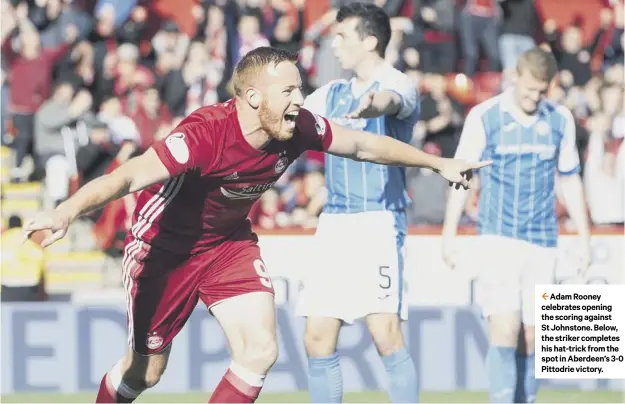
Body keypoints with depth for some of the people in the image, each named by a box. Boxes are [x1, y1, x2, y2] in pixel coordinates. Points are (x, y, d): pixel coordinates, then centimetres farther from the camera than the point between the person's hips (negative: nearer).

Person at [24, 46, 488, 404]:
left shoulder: (299, 128, -18)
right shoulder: (206, 133, -37)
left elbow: (363, 144, 2)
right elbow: (127, 177, -46)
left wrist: (438, 163, 12)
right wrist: (65, 213, -63)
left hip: (229, 241, 5)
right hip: (164, 245, -5)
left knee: (260, 349, -10)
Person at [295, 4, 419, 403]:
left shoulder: (398, 83, -7)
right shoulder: (334, 93, 17)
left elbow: (388, 100, -30)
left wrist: (373, 105, -53)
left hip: (378, 222, -7)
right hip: (334, 223, 7)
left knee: (386, 335, -16)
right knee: (318, 338, 3)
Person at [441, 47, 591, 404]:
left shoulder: (561, 120, 5)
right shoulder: (484, 117, -4)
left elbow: (570, 181, 14)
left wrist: (584, 237, 13)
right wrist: (449, 235, 0)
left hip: (543, 242, 3)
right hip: (498, 238, -3)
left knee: (531, 335, 4)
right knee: (505, 328, -15)